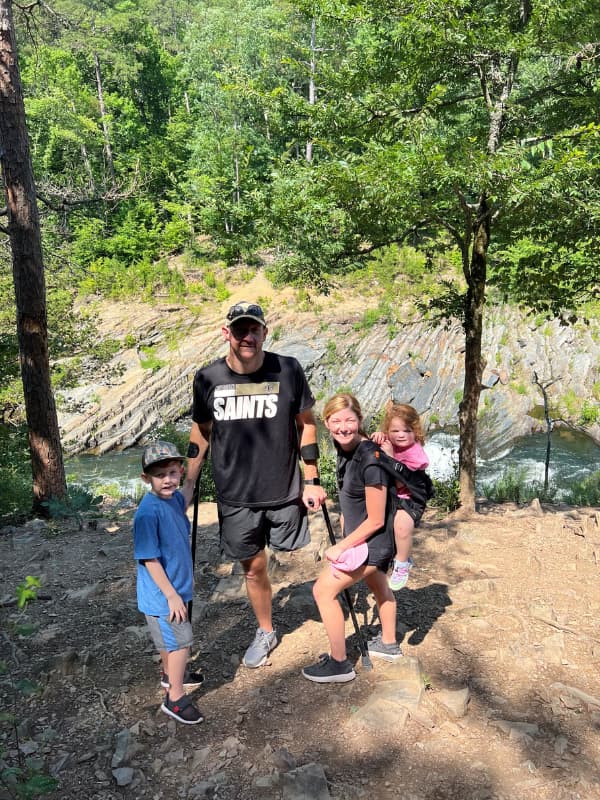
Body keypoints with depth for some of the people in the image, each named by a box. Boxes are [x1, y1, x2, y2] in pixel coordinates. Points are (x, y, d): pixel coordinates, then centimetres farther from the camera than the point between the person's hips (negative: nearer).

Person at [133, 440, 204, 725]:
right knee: (180, 643, 4)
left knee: (170, 639, 27)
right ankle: (175, 699, 21)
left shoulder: (176, 498, -4)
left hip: (178, 586, 8)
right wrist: (172, 595, -21)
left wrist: (188, 574, 21)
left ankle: (171, 674, 48)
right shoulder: (148, 511, -28)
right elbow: (149, 559, -25)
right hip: (162, 594, -8)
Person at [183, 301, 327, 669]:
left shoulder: (288, 370, -10)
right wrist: (188, 485, 8)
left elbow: (306, 423, 0)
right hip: (235, 497, 2)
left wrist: (312, 480, -2)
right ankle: (266, 632, 37)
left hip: (285, 492, -1)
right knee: (253, 567, 12)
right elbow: (201, 433, 7)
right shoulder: (208, 379, -6)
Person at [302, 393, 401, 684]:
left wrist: (341, 547, -17)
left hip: (372, 540, -9)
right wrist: (344, 537, 6)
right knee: (378, 585, 27)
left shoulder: (370, 460, -31)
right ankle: (388, 644, 52)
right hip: (361, 537, 9)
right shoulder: (345, 448, -6)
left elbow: (375, 520, -25)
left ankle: (339, 664, 12)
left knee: (323, 590, -3)